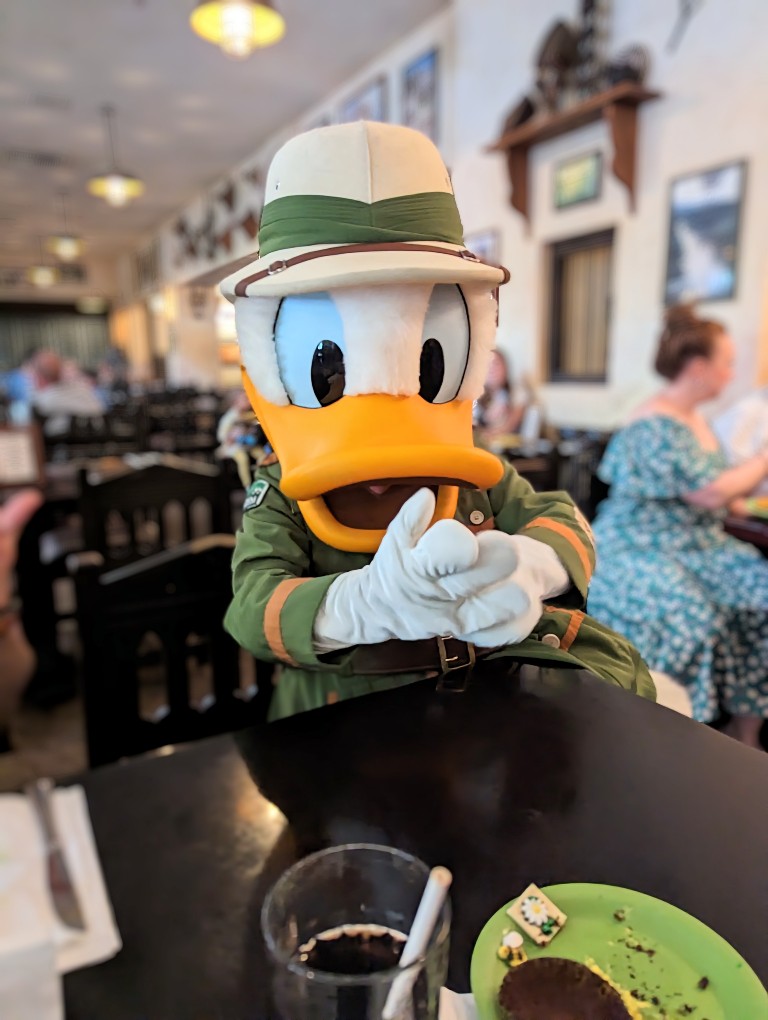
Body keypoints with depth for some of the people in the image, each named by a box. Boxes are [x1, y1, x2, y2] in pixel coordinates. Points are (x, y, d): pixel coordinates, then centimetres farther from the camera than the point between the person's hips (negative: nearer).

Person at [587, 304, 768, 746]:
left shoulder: (696, 419, 13)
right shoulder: (656, 426, -17)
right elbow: (711, 494, -22)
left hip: (698, 545, 9)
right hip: (640, 551, -9)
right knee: (688, 618, -32)